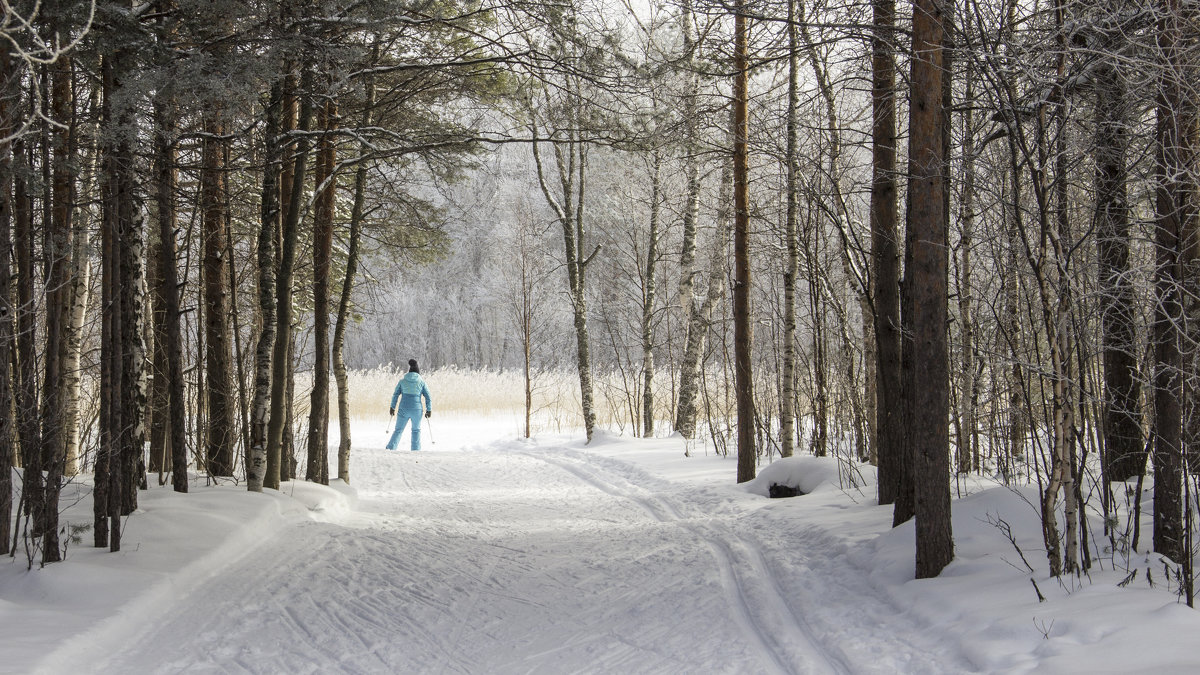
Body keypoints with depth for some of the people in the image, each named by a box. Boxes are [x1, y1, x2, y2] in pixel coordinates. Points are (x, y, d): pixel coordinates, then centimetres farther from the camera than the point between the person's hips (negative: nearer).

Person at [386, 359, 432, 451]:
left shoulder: (402, 380, 5)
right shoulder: (421, 381, 2)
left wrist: (392, 407, 13)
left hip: (403, 410, 0)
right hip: (416, 410, 0)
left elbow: (395, 394, 5)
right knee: (416, 430, 19)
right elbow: (428, 397, 2)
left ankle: (390, 448, -8)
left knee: (398, 430, 8)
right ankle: (415, 450, 14)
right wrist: (429, 410, 10)